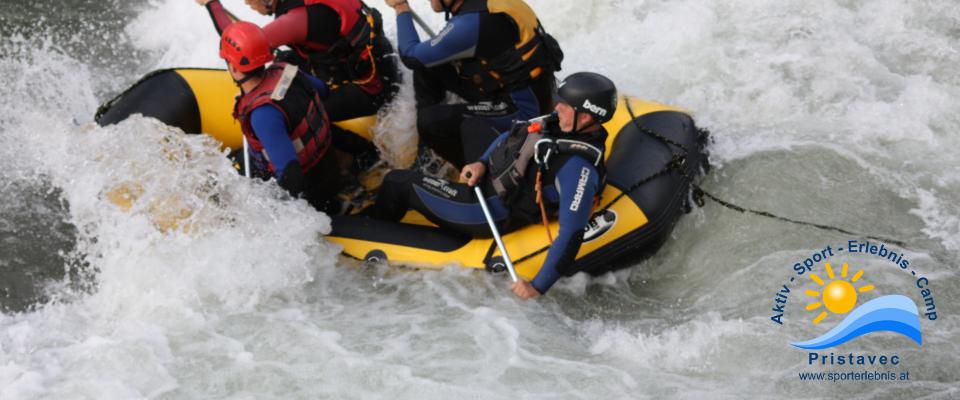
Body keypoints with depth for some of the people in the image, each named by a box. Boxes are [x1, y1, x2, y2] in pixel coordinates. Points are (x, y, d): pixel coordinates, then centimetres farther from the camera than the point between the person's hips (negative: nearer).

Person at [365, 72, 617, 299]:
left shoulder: (579, 167, -30)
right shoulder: (566, 125, -4)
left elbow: (571, 233, -33)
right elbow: (512, 136, 12)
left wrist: (538, 287, -34)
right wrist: (482, 163, -3)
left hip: (490, 213, -9)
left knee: (398, 184, -3)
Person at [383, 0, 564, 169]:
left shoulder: (471, 22, -29)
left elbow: (412, 56, -17)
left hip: (521, 110, -9)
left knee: (430, 121, -17)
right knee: (427, 69, 7)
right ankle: (424, 148, 20)